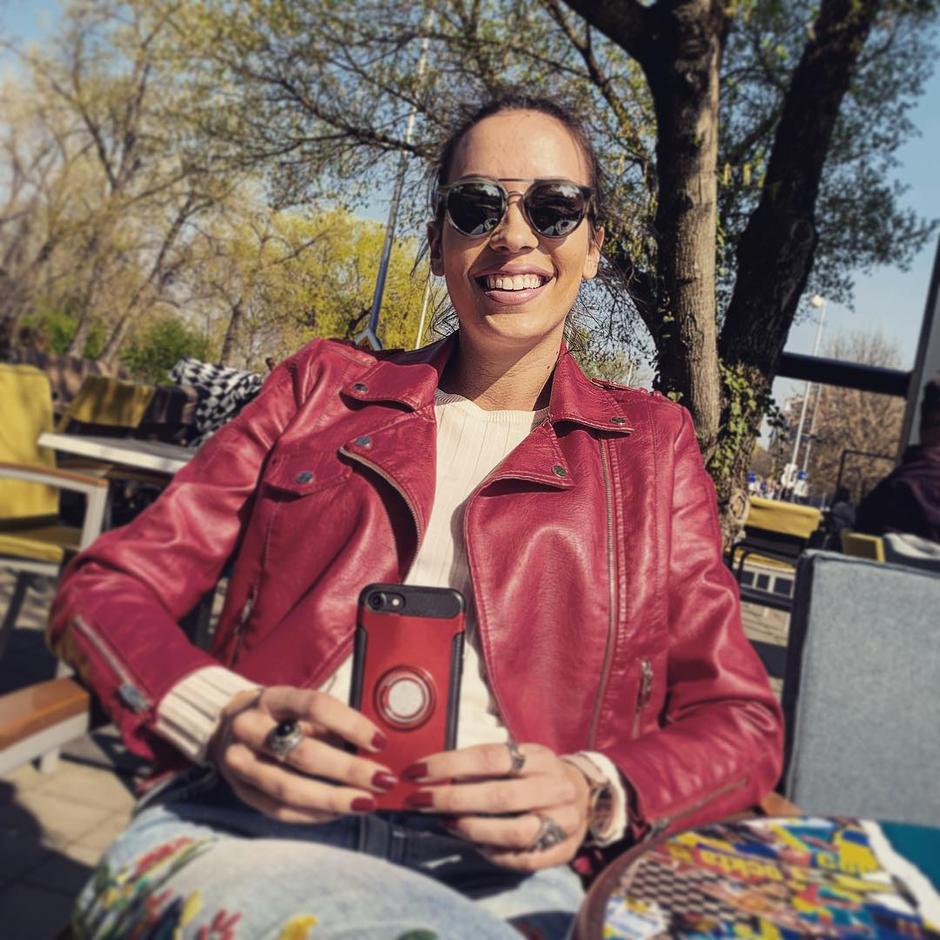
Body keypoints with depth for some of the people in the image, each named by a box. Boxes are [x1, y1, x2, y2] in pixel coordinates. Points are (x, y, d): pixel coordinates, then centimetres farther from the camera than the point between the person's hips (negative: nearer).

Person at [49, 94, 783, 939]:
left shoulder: (649, 446, 11)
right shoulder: (323, 388, 12)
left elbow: (737, 720, 8)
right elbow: (108, 587, 8)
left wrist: (597, 792, -14)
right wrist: (221, 716, -13)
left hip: (494, 865, 1)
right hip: (246, 826, 0)